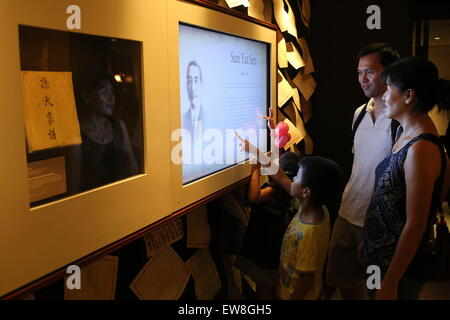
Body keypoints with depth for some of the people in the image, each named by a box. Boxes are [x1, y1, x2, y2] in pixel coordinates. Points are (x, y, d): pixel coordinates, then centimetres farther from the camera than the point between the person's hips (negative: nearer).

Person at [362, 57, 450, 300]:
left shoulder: (421, 149, -24)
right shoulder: (407, 135, 3)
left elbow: (415, 225, -23)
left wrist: (390, 284, -18)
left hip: (400, 264, -8)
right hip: (381, 253, 8)